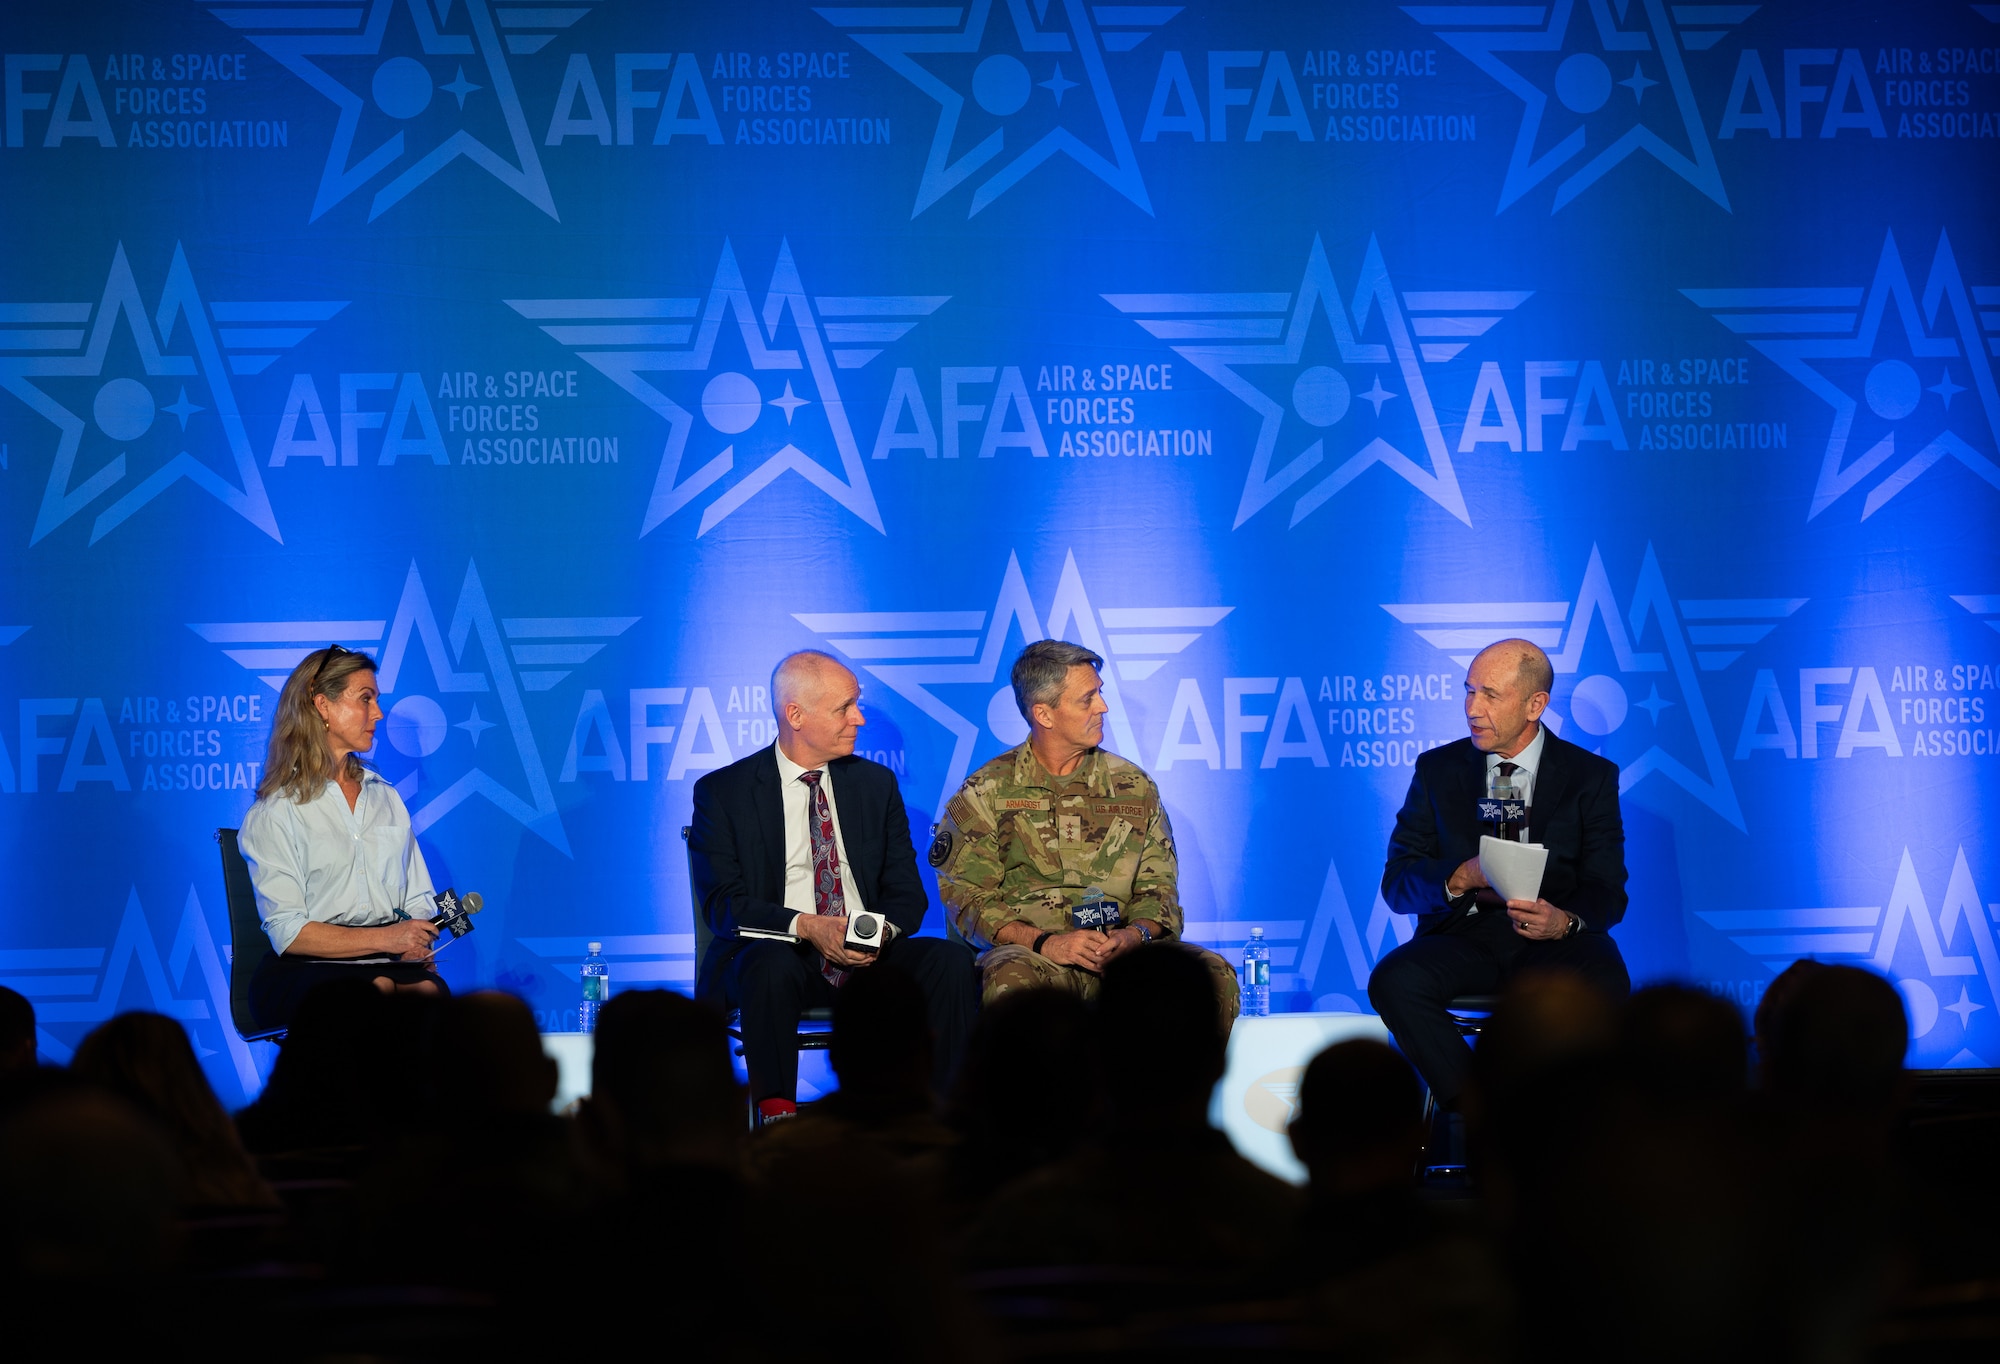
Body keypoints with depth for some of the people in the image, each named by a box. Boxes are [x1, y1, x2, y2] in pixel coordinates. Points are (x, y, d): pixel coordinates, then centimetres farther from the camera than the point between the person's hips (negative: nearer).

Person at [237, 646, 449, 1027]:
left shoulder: (385, 797, 24)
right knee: (375, 994, -39)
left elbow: (418, 898, 20)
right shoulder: (275, 813, 4)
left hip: (391, 965, 4)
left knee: (429, 992, -33)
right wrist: (383, 939, -17)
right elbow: (288, 932, -6)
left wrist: (418, 947, -3)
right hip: (306, 969, -4)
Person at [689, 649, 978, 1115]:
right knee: (773, 965, -38)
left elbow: (907, 893, 12)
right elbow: (722, 903, -7)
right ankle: (776, 1118, -31)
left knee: (949, 960, -25)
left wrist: (884, 930, -13)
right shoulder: (722, 793, 3)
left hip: (869, 955, 3)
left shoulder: (877, 784, 14)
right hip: (780, 952, -3)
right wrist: (806, 927, -23)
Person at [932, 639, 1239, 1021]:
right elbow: (968, 896, 1)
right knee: (1010, 982, -40)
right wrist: (1045, 943, -15)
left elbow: (1157, 887, 15)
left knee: (1215, 975, -26)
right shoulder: (987, 792, 8)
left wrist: (1134, 935, -9)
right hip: (1028, 951, -3)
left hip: (1123, 956, 3)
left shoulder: (1134, 786, 16)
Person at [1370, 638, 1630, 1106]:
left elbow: (1607, 891, 0)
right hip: (1463, 936, 2)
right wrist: (1461, 878, -17)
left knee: (1605, 988, -36)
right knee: (1393, 981, -31)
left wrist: (1565, 922, -24)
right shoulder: (1437, 770, 10)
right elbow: (1396, 884, 5)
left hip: (1554, 943, -1)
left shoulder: (1592, 777, 7)